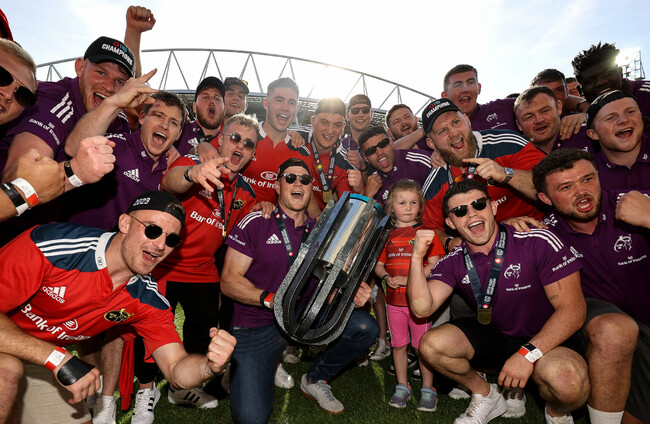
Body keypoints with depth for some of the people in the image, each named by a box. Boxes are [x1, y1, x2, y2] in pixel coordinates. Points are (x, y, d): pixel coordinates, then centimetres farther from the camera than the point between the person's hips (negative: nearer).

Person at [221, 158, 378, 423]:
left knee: (365, 327, -18)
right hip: (256, 326, -3)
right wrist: (270, 298, -26)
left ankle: (314, 380, 9)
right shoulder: (255, 223, -8)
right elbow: (228, 281, -10)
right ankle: (239, 370, 22)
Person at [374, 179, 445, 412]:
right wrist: (386, 277, -9)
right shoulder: (387, 235, 8)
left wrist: (408, 279, -17)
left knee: (423, 345, 4)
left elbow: (434, 266, -8)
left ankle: (428, 389, 22)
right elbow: (378, 265, 13)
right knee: (398, 344, 12)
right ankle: (402, 386, 29)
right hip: (394, 299, 3)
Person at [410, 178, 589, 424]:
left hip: (543, 341, -3)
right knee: (431, 344, -19)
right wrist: (417, 258, -28)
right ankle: (486, 396, 10)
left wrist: (528, 353, -28)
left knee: (568, 381, -36)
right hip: (491, 335, 4)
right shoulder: (452, 263, -7)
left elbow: (573, 309, -19)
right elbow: (422, 309, -17)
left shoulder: (539, 242, -19)